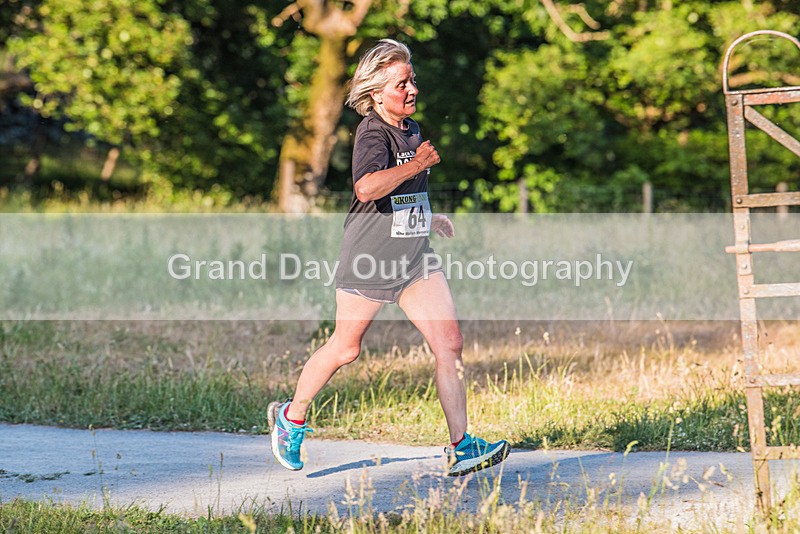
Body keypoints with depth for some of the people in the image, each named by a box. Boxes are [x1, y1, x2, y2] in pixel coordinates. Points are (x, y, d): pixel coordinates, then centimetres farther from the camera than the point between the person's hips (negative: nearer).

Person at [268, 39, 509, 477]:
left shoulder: (411, 130, 12)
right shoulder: (373, 133, -15)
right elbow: (367, 187, -36)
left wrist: (428, 219, 30)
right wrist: (417, 164, -30)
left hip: (414, 260, 7)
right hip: (369, 260, -7)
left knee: (449, 343, -5)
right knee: (345, 348, 6)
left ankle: (460, 448, -4)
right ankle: (291, 417, 30)